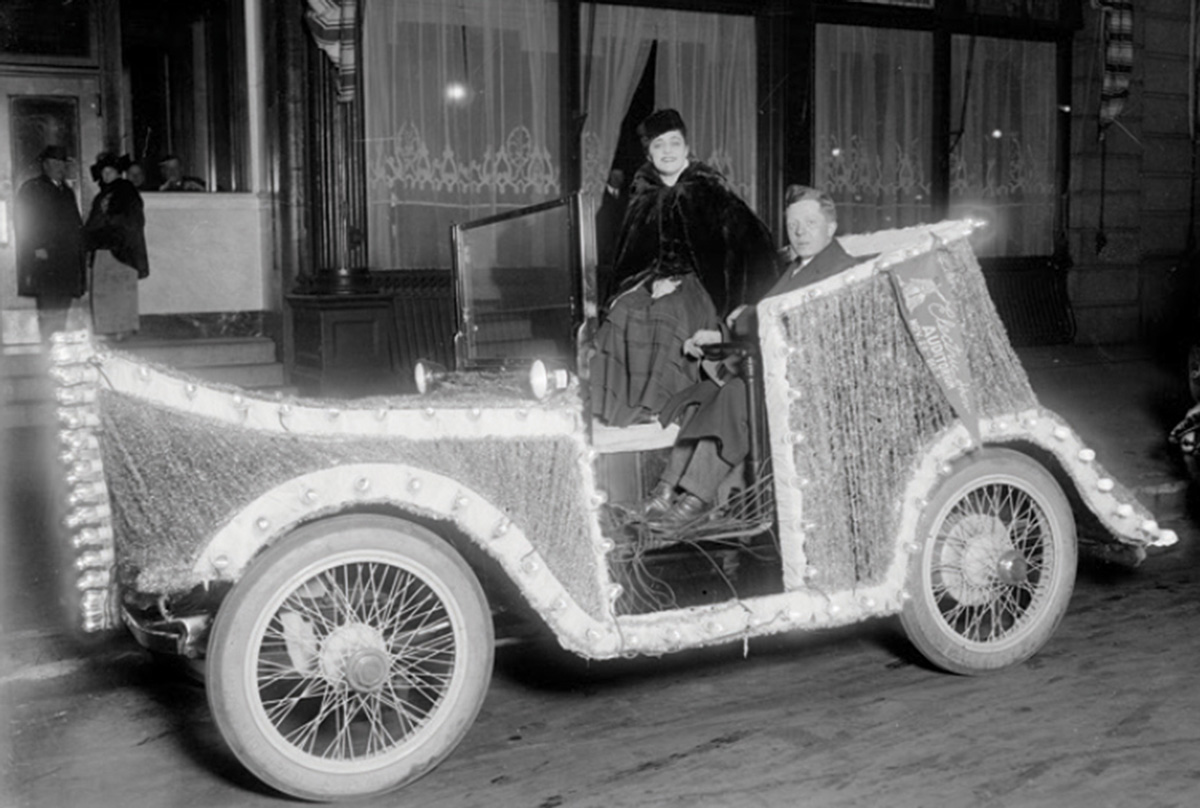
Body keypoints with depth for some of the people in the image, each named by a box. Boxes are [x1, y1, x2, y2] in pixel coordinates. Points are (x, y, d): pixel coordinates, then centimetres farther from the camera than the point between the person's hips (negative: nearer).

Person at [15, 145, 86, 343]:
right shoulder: (31, 189, 1)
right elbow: (27, 223, -7)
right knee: (48, 304, -12)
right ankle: (47, 343, -11)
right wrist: (38, 248, -16)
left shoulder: (66, 191, 22)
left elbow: (76, 223, 23)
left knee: (63, 305, 5)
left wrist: (78, 249, 13)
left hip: (67, 258, 7)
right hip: (44, 258, -7)